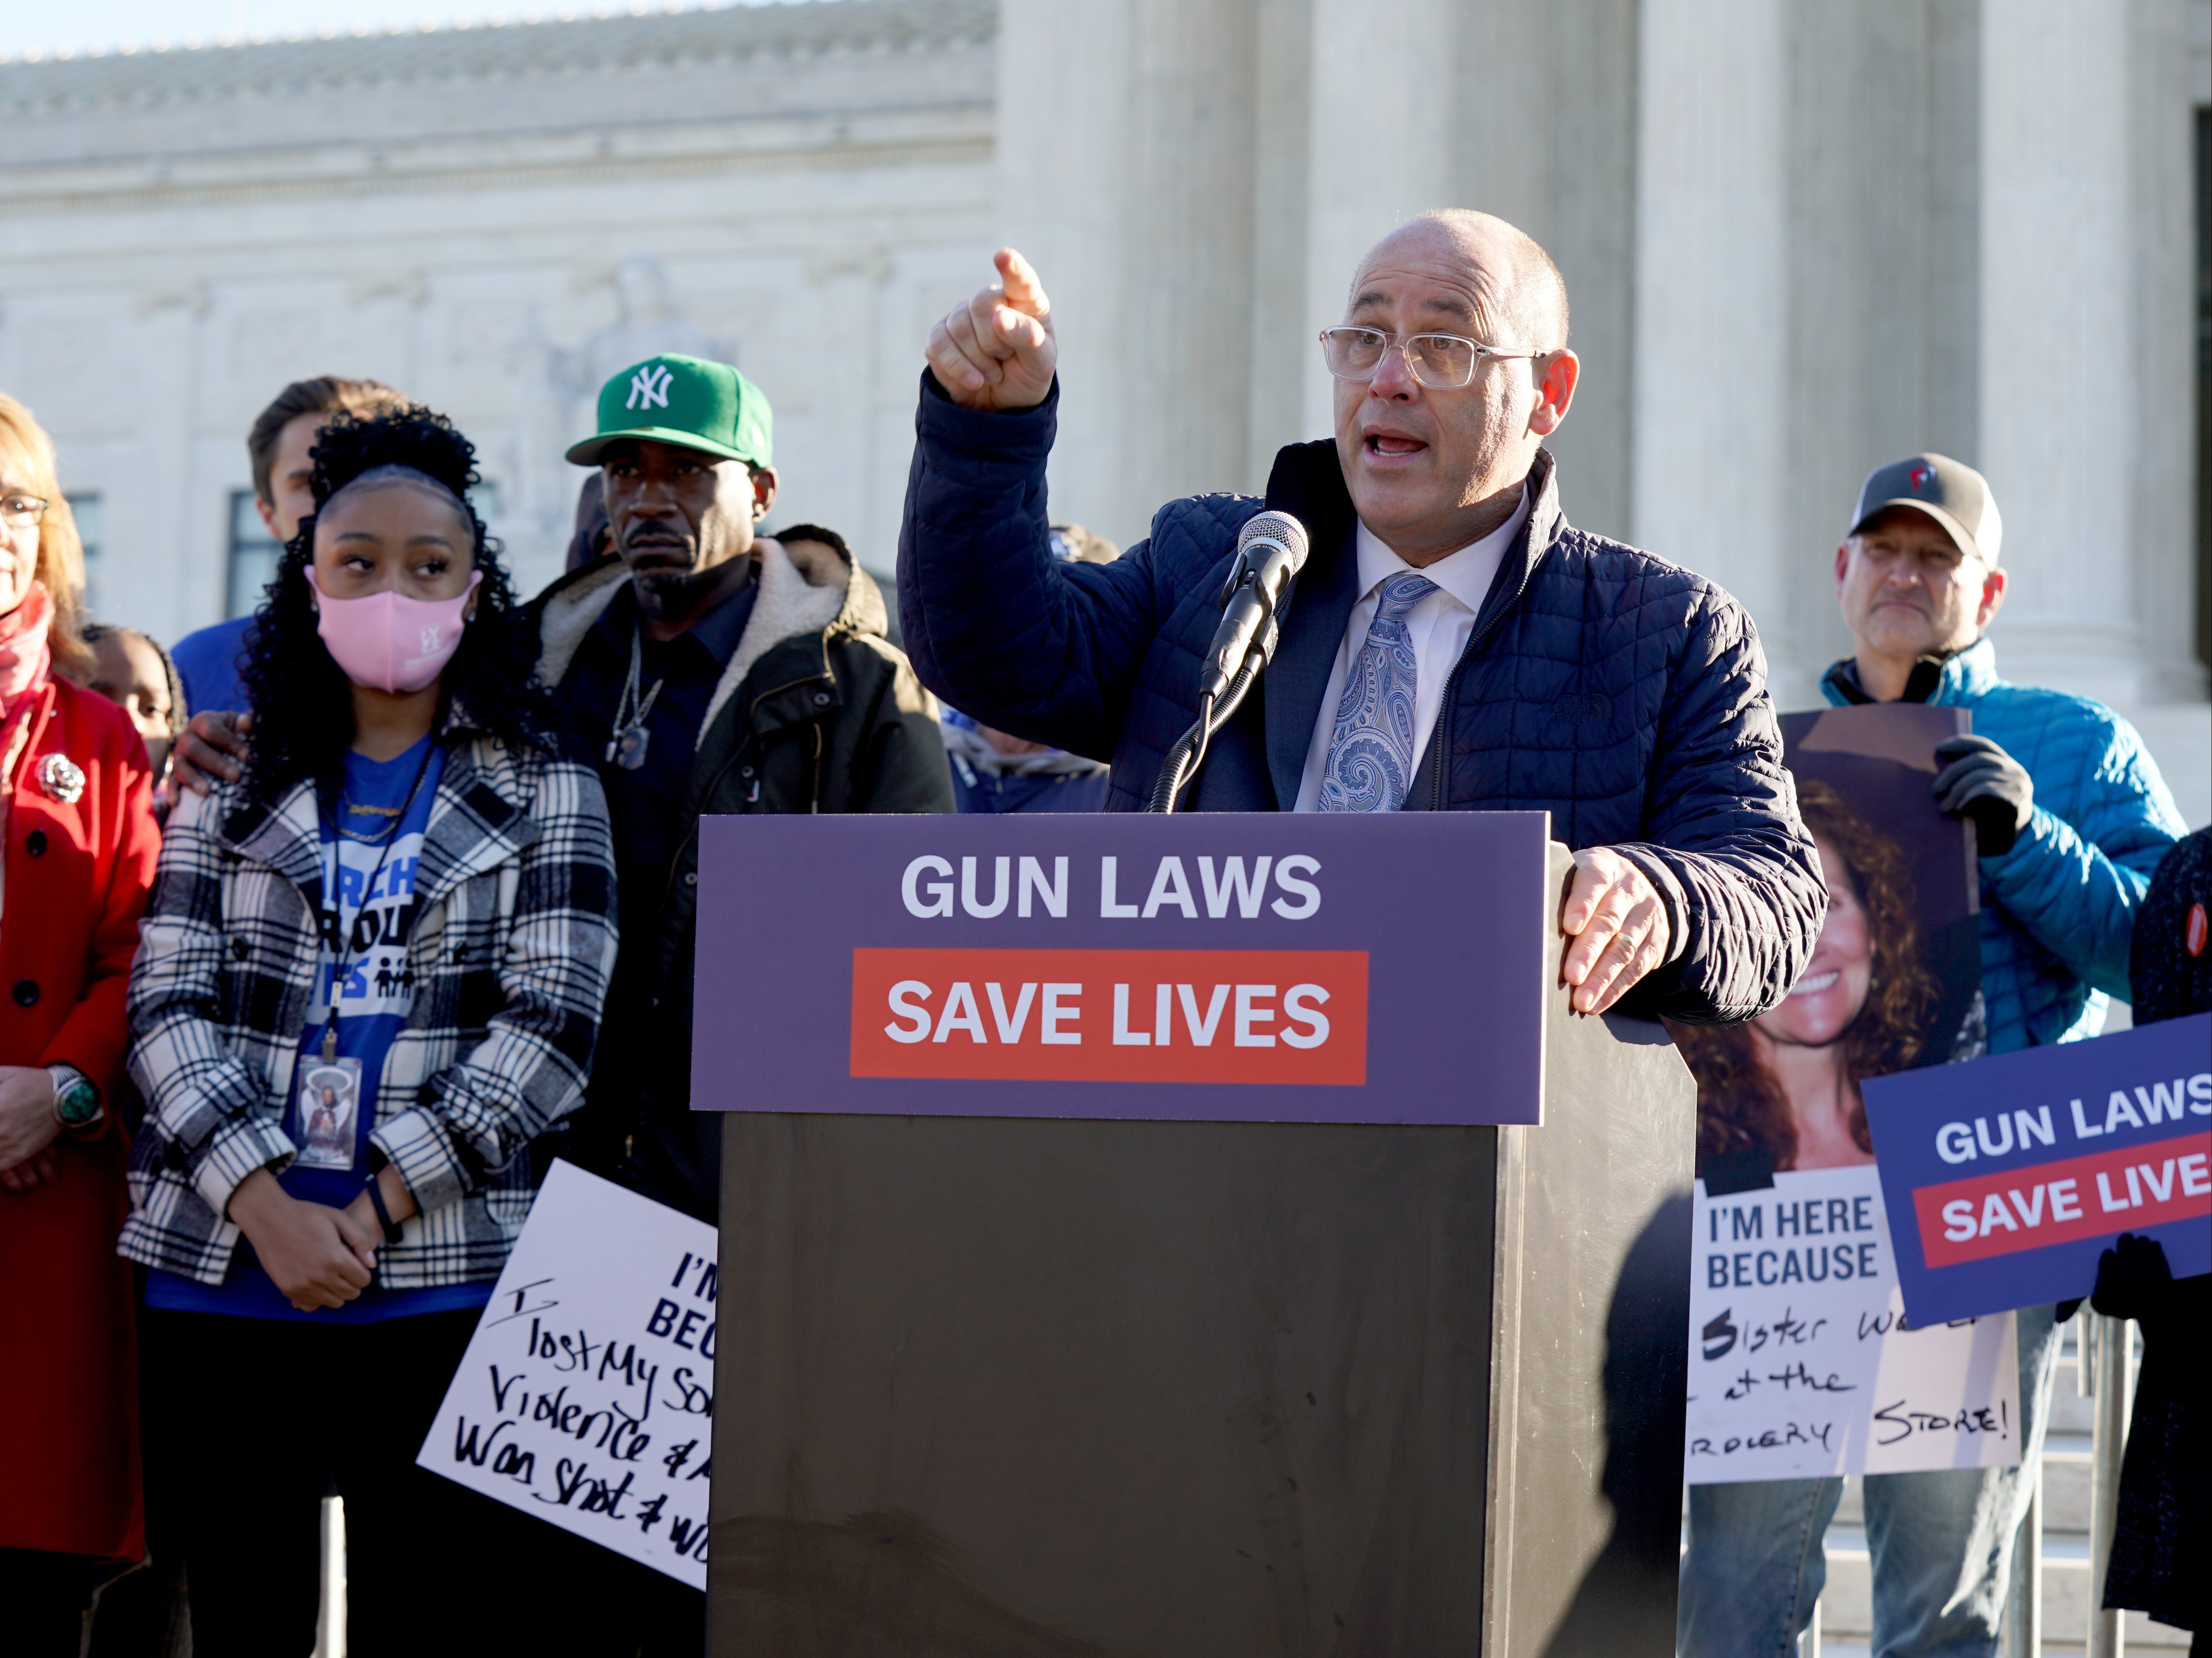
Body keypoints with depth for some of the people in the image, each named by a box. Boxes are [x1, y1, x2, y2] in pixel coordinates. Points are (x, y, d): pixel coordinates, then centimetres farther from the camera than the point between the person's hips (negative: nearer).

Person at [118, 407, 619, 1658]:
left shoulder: (545, 791, 7)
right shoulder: (235, 785, 13)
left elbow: (550, 1021, -4)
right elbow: (169, 1008, 3)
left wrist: (375, 1210, -13)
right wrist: (265, 1205, -13)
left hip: (446, 1282, -2)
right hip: (223, 1274, 2)